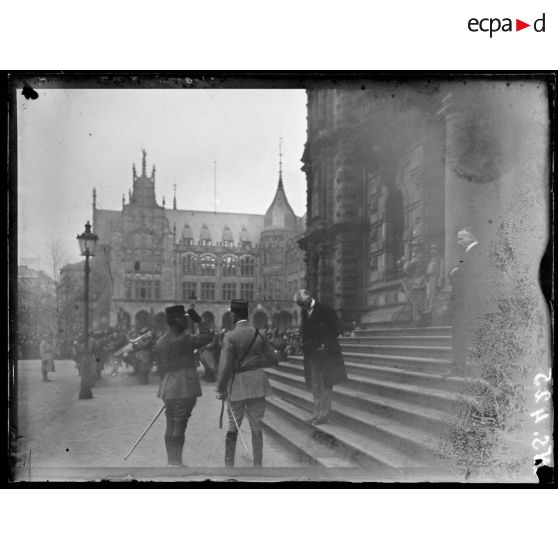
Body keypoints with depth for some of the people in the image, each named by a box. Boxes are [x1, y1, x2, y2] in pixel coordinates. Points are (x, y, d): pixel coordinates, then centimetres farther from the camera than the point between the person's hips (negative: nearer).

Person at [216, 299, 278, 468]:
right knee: (256, 427, 10)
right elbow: (273, 359, 6)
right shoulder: (259, 334, 0)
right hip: (258, 385, 3)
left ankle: (229, 464, 18)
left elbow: (225, 366, -15)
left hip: (237, 385, -3)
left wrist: (221, 389, -7)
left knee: (233, 428, 12)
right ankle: (257, 465, 15)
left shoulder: (230, 336, -12)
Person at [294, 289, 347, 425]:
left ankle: (324, 415, 5)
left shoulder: (326, 310, -10)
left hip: (326, 354, -6)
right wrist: (305, 347, 4)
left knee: (326, 385, -1)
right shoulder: (304, 312, 10)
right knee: (315, 386, 10)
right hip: (312, 355, 6)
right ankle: (317, 413, 17)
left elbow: (336, 330, -9)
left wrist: (324, 344, -14)